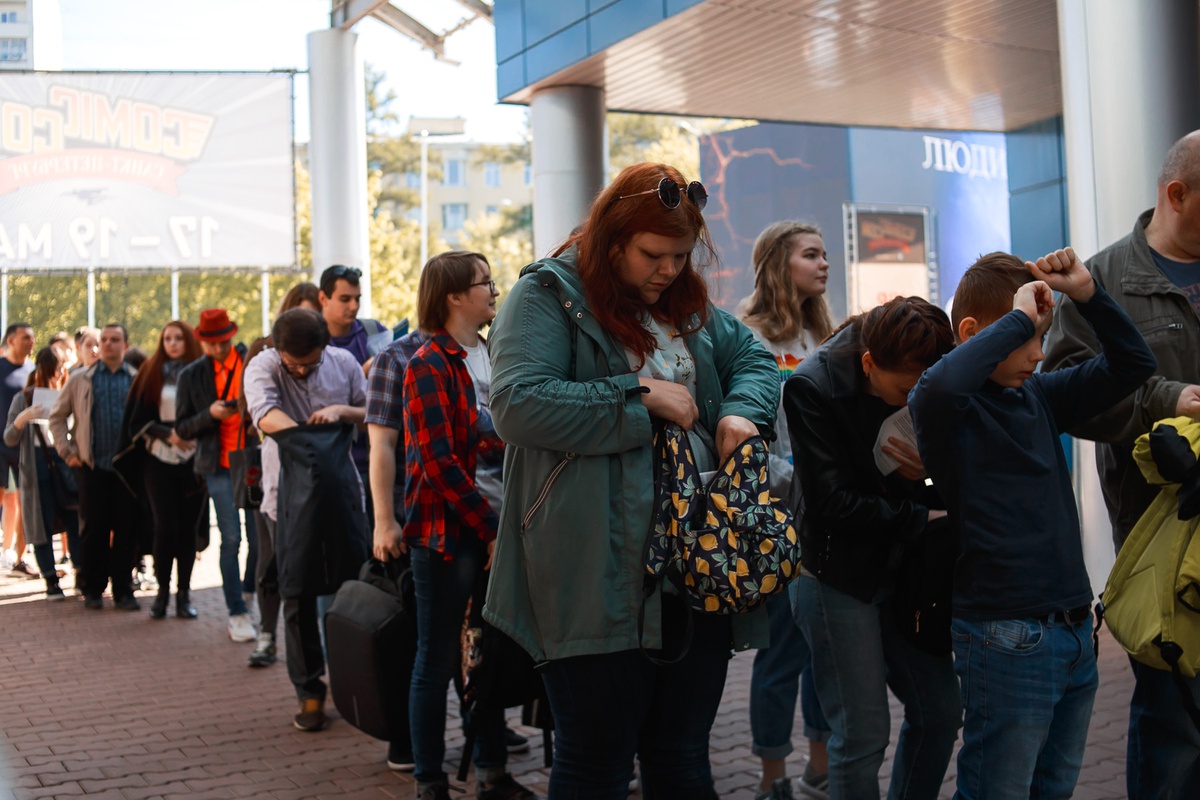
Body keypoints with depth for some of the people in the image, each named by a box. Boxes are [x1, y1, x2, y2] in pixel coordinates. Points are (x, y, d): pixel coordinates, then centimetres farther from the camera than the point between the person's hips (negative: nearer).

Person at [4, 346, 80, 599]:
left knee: (76, 521, -1)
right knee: (43, 525, 3)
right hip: (37, 466, -1)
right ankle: (51, 581, 10)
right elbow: (9, 440, 1)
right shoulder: (24, 398, 3)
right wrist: (21, 419, -18)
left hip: (67, 463, 1)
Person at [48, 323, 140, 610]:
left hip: (126, 465, 0)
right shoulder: (80, 379, 7)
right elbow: (57, 416, 10)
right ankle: (92, 590, 14)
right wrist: (67, 451, 2)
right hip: (91, 465, 0)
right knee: (93, 528, 4)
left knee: (125, 529, 2)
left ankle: (122, 590, 11)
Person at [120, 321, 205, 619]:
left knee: (188, 527, 3)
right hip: (159, 460, 0)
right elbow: (137, 421, 3)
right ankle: (162, 591, 12)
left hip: (194, 459, 0)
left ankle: (184, 592, 12)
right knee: (166, 527, -2)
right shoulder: (151, 373, 5)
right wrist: (167, 434, -11)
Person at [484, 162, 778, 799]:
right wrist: (640, 397, -14)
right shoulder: (548, 296, -6)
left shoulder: (689, 305, 17)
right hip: (601, 576, -6)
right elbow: (515, 405, -18)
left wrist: (741, 411, -2)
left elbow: (753, 358, 21)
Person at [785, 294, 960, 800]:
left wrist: (934, 472, -17)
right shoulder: (812, 388, -19)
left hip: (901, 568, 6)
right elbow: (831, 501, -21)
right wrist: (920, 520, -16)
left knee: (940, 712, 10)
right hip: (837, 574, -5)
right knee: (863, 734, 0)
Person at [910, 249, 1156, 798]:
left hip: (1074, 628, 8)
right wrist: (1017, 318, -26)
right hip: (1008, 638, -7)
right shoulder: (953, 408, -12)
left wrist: (1086, 294, 2)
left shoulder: (1040, 395, 10)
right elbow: (936, 388, -37)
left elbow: (1133, 365, 16)